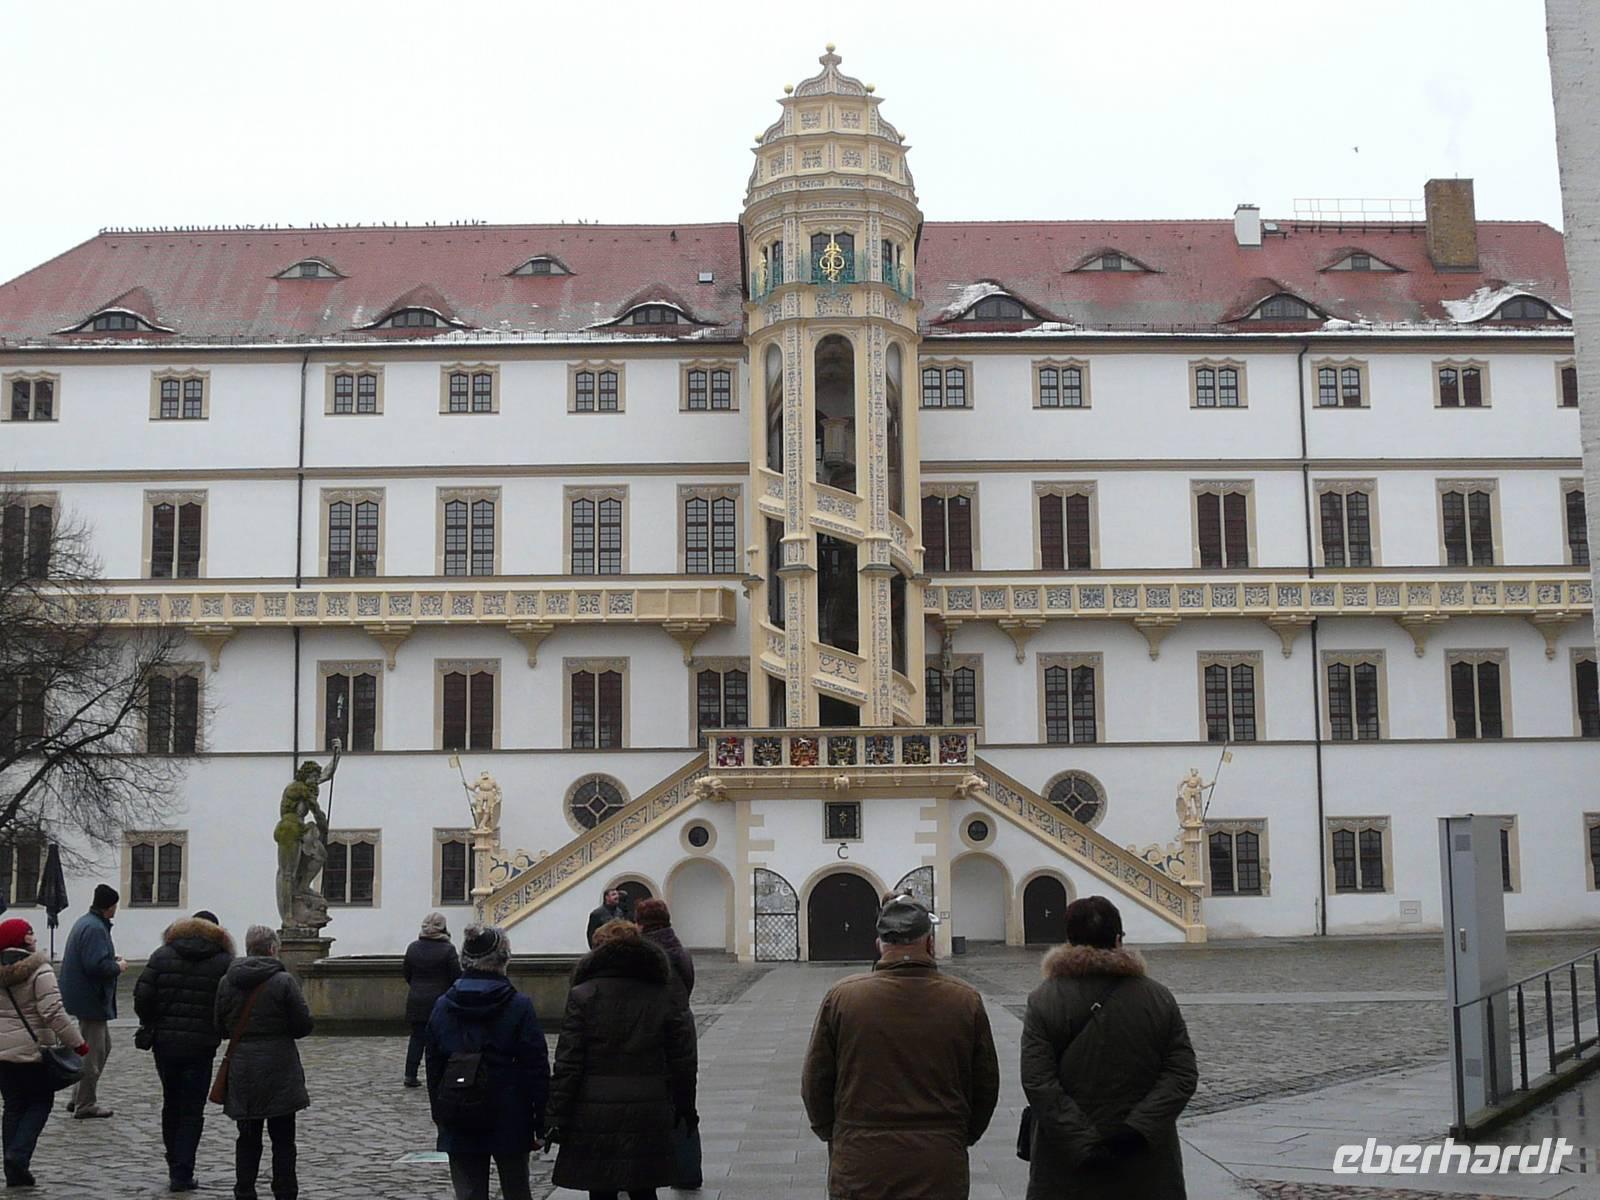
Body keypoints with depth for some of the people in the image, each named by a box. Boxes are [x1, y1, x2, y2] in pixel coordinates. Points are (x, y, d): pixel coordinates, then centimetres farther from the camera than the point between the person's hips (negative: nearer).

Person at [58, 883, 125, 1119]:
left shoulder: (85, 923, 13)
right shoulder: (95, 928, -21)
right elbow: (97, 965, -29)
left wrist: (112, 960, 11)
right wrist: (118, 967, -12)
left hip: (87, 998, 11)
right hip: (91, 1000, -11)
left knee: (103, 1045, 19)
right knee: (94, 1052, -1)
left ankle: (80, 1099, 22)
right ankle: (85, 1105, 8)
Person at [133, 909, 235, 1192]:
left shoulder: (162, 955, 3)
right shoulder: (224, 962, -4)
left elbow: (142, 996, -2)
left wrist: (150, 1025, 12)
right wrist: (220, 1031, 9)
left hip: (165, 1042, 3)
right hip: (200, 1045, -3)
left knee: (171, 1105, 19)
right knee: (192, 1111, 4)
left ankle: (175, 1167, 25)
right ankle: (182, 1174, -1)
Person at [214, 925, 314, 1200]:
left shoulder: (226, 982, 0)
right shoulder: (284, 981, -11)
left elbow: (220, 1028, 7)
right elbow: (304, 1025, -8)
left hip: (241, 1072, 3)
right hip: (279, 1072, -3)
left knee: (248, 1138, 12)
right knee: (282, 1139, 7)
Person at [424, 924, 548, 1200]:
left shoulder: (443, 1007, 1)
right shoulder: (519, 1007, -9)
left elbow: (433, 1068, 8)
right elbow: (537, 1070, -10)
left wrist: (441, 1118, 18)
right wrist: (541, 1124, -3)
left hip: (459, 1128, 2)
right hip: (510, 1124, -2)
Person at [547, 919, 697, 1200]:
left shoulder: (582, 996, -5)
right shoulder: (663, 997, 3)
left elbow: (567, 1064, -9)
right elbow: (682, 1062, 5)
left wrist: (556, 1118, -5)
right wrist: (685, 1110, 15)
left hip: (594, 1117, -3)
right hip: (649, 1117, 3)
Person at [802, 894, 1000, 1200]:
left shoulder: (841, 997, -6)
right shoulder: (966, 1001, -2)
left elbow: (814, 1084, 2)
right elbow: (986, 1088, 6)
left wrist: (833, 1135, 18)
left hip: (859, 1169, -1)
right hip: (942, 1174, 1)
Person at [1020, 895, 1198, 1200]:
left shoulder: (1043, 1001, -4)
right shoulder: (1158, 998, 1)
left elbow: (1037, 1084, -13)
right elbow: (1183, 1075, -5)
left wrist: (1082, 1142, -15)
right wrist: (1137, 1128, -13)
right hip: (1144, 1166, 1)